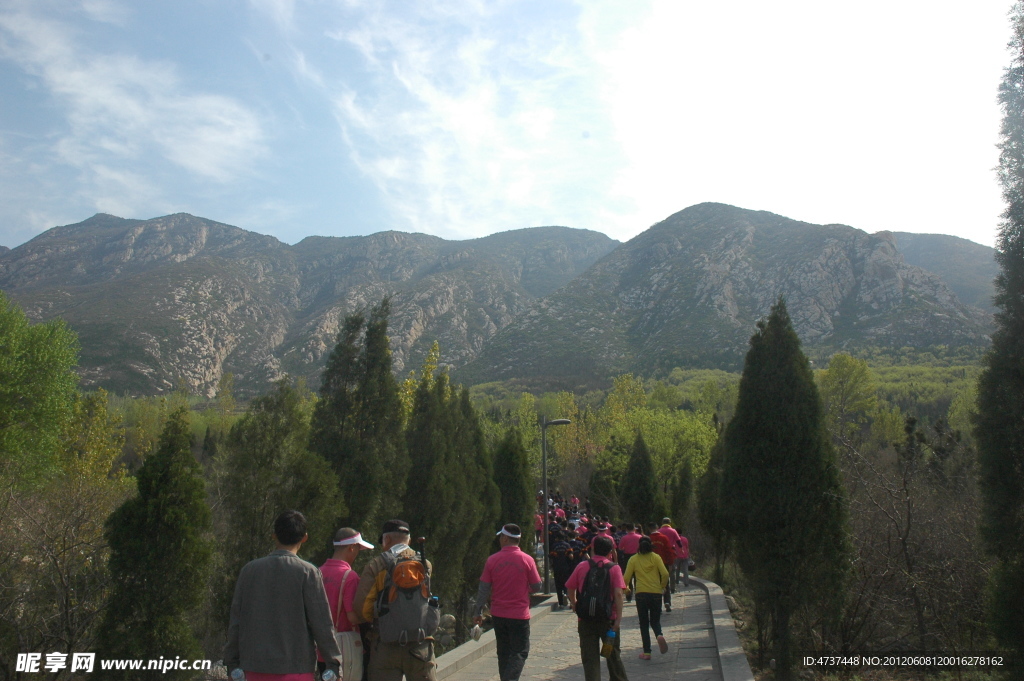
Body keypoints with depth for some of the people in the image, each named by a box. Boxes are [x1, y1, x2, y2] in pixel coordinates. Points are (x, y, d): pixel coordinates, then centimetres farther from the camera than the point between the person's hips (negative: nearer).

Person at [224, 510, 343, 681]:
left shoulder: (249, 570, 3)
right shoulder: (307, 572, -9)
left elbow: (236, 621, 6)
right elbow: (321, 623, -9)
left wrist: (232, 663, 15)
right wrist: (333, 663, -2)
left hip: (255, 667, 4)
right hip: (295, 667, -4)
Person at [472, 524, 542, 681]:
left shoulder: (492, 560, -6)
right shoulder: (527, 560, -9)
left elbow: (484, 589, -2)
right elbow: (537, 587, -4)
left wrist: (478, 612, 7)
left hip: (498, 615, 2)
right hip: (520, 615, -2)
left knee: (503, 652, 16)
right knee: (520, 652, 5)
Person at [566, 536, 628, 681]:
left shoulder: (582, 566, -1)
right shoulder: (614, 568, -4)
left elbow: (570, 589, 4)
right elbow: (618, 594, -13)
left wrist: (574, 605, 22)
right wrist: (618, 619, -13)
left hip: (586, 619, 0)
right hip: (608, 618, 0)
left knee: (590, 657, 5)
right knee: (613, 654, 19)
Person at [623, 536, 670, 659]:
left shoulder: (633, 559, 1)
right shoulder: (656, 557, 0)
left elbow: (626, 578, -1)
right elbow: (665, 574, -9)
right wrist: (662, 586, 8)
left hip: (641, 594, -1)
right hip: (656, 593, 1)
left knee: (644, 623, 10)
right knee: (655, 621, 16)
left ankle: (647, 652, 6)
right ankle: (659, 635, -16)